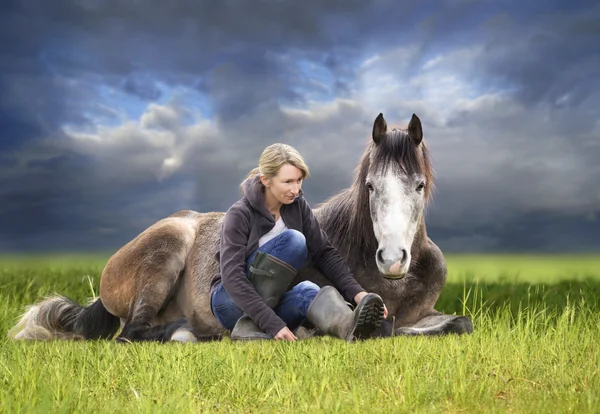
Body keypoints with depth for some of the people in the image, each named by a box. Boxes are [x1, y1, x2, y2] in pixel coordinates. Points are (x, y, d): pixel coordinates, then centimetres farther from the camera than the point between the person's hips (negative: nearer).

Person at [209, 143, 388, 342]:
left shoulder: (297, 206, -1)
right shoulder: (239, 215, -18)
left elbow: (324, 253, -3)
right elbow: (232, 276, -28)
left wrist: (357, 293, -20)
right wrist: (272, 323, -39)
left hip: (271, 301, 5)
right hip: (233, 302, -4)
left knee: (307, 291, -32)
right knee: (293, 239, -27)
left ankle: (349, 325, -63)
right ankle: (248, 324, -28)